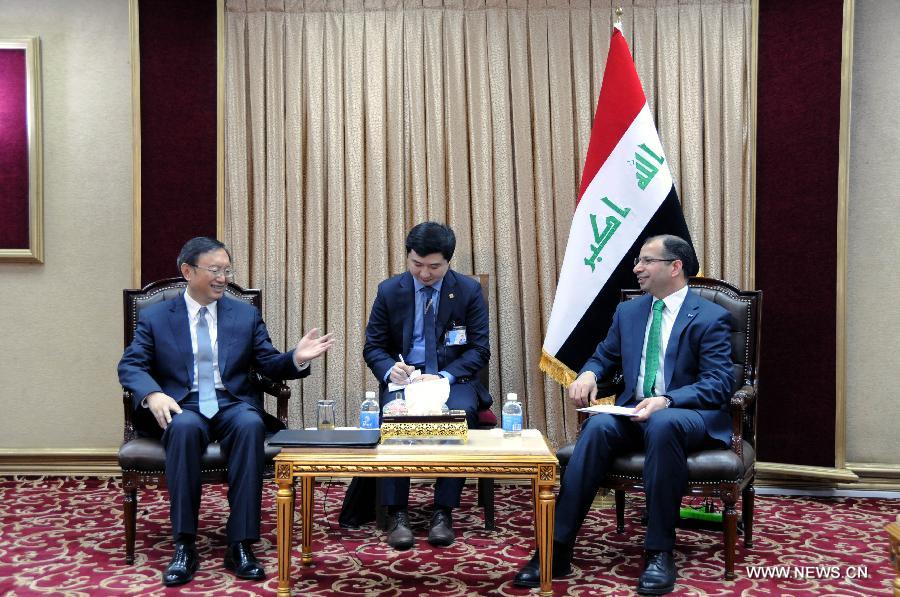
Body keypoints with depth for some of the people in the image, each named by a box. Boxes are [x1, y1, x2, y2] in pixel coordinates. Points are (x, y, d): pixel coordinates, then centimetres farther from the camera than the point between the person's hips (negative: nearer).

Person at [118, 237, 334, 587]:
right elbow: (130, 365, 2)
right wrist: (153, 395, -19)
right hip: (182, 408, -1)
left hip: (234, 405, 1)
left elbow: (268, 365, 10)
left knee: (250, 425, -35)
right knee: (185, 427, -37)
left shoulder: (246, 315, 13)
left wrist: (296, 359, -12)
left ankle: (240, 546, -30)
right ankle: (184, 547, -28)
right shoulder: (155, 317, 10)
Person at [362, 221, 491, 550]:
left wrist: (446, 376, -19)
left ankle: (443, 513, -23)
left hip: (453, 378, 0)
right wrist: (389, 369, -18)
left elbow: (479, 349, -1)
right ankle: (396, 514, -23)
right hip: (404, 378, 1)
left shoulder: (469, 290, 0)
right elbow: (373, 347, 6)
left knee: (461, 413, -34)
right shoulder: (389, 291, 3)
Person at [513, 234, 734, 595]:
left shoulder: (711, 318, -1)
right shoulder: (628, 312, 16)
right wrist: (587, 374, -2)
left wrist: (666, 401, -26)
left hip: (689, 414, -4)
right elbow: (604, 356, 24)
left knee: (662, 425, -40)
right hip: (635, 412, 4)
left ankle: (660, 552, -29)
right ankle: (557, 549, -31)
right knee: (598, 426, -30)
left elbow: (720, 383, -10)